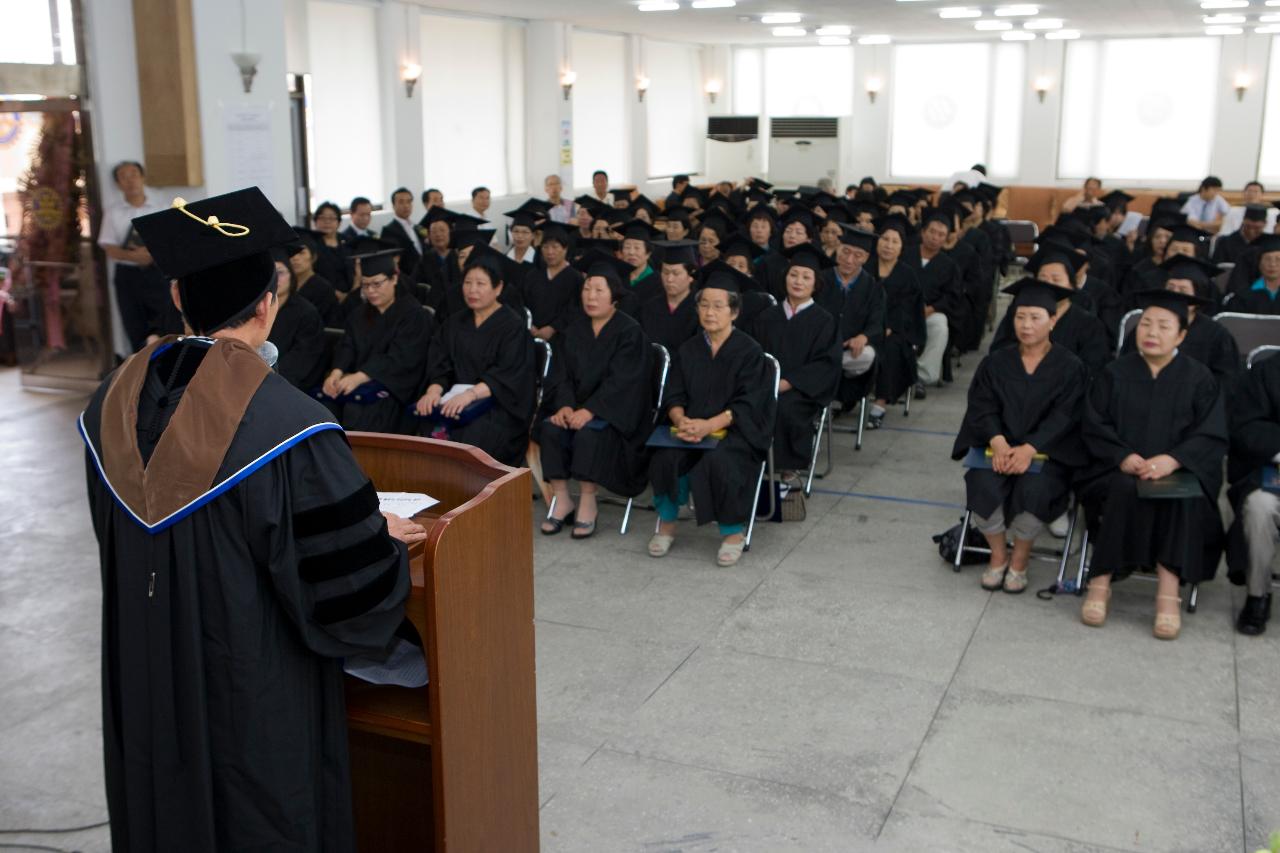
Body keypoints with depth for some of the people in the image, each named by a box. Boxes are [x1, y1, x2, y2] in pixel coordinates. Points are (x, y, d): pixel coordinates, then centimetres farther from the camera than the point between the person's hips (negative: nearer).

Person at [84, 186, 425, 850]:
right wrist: (384, 537, 0)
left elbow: (118, 536, 10)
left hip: (144, 689, 6)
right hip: (255, 693, -5)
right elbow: (348, 580, -20)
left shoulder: (114, 403, -6)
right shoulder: (289, 423, -25)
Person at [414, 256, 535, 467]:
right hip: (457, 400, 4)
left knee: (471, 434, -33)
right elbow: (440, 366, 8)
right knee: (430, 429, -25)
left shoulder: (513, 326, -2)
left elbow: (508, 375, -14)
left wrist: (471, 394, -27)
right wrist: (434, 389, -14)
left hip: (498, 404, -4)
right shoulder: (454, 324, 15)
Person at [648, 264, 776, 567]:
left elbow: (748, 404, -11)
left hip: (736, 430, -3)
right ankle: (667, 522, -4)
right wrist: (681, 420, -18)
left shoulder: (749, 351, -4)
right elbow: (674, 395, 6)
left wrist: (710, 425, -25)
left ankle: (733, 531, -11)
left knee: (718, 461, -34)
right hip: (692, 427, 4)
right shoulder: (687, 350, 10)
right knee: (666, 457, -27)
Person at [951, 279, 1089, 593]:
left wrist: (1029, 449, -24)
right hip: (1000, 446, 2)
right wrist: (998, 442, -20)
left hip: (1047, 452, -2)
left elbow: (1063, 417, -8)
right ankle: (998, 555, -2)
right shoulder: (995, 363, 10)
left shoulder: (1070, 368, 2)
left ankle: (1019, 560, -5)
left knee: (1033, 489, -34)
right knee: (983, 485, -30)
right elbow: (983, 407, 0)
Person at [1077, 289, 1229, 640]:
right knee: (1125, 491, -33)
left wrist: (1172, 460, -21)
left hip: (1179, 472, 0)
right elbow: (1095, 427, 3)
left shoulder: (1199, 379, 5)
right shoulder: (1115, 373, 7)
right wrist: (1124, 457, -16)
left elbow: (1213, 437, -2)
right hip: (1119, 470, 0)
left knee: (1184, 499, -33)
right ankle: (1100, 582, -28)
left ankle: (1169, 589, -34)